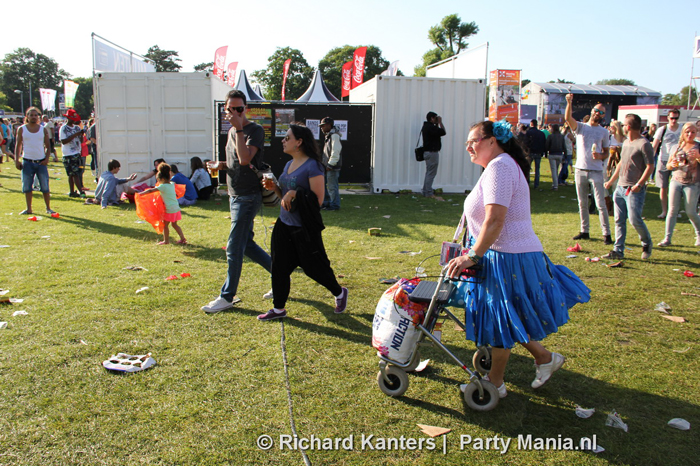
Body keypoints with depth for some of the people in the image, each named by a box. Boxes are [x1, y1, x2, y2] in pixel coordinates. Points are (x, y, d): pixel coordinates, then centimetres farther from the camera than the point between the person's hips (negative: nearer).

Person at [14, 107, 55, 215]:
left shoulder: (43, 130, 6)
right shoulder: (21, 129, 5)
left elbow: (48, 146, 8)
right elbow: (18, 145, 7)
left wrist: (47, 158, -7)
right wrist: (16, 160, -1)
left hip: (41, 162, 0)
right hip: (27, 162, 0)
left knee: (45, 187, -1)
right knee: (26, 187, 3)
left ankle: (48, 208, 7)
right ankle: (28, 209, 10)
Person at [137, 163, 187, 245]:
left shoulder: (163, 186, -13)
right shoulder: (172, 184, 8)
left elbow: (151, 190, -14)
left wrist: (141, 193, -7)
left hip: (169, 210, -8)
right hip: (176, 208, 8)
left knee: (165, 225, 5)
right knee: (174, 224, 17)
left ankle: (166, 240, 11)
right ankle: (183, 239, 13)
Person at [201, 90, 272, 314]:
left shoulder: (255, 130, -12)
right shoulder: (232, 131, 14)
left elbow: (245, 159, -27)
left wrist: (238, 128, -26)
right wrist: (221, 165, 3)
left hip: (248, 197, -9)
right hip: (235, 195, 9)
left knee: (234, 248, -4)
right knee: (247, 245, 14)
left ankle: (227, 297, 8)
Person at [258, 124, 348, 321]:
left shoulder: (312, 166, -16)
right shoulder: (289, 165, 10)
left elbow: (318, 199, -18)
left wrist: (295, 194, -23)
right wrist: (274, 187, 2)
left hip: (304, 229, -8)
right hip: (284, 225, 8)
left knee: (313, 267, 5)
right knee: (279, 267, 9)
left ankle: (339, 292, 31)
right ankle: (278, 308, 22)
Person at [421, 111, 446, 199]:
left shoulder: (426, 126, 15)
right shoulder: (431, 127, -17)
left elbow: (437, 131, 22)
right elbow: (443, 132, -17)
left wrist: (437, 124, 13)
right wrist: (440, 122, -6)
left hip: (428, 152, 10)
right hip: (432, 152, -10)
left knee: (429, 173, 15)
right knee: (431, 173, -8)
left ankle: (425, 191, 18)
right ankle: (429, 193, -7)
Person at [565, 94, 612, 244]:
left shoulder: (603, 132, 9)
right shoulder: (580, 127, 5)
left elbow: (606, 152, 13)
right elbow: (568, 118, -15)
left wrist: (600, 156, -10)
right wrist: (569, 103, -30)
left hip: (596, 171, -1)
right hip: (580, 170, 1)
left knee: (601, 204, -5)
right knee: (582, 203, 9)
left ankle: (606, 233, -1)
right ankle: (584, 231, 19)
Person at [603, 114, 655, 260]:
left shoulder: (644, 144, -11)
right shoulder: (626, 142, 15)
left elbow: (650, 166, -14)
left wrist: (639, 184, -21)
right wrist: (611, 181, 23)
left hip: (634, 189, -8)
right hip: (620, 187, 8)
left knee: (635, 219, -8)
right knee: (619, 220, 6)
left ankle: (647, 244, 18)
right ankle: (618, 250, 10)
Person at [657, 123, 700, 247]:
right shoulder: (676, 147, 10)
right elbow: (668, 166, 14)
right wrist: (672, 164, -8)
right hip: (676, 181, 2)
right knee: (672, 210, -4)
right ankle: (667, 238, -3)